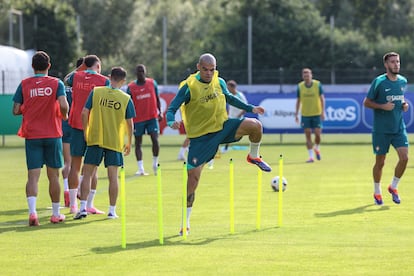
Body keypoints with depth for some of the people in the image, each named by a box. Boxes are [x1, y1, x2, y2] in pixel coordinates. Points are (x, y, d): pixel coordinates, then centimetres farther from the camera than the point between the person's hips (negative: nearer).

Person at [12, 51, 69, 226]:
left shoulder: (24, 85, 2)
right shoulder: (56, 83, -2)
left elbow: (16, 110, -1)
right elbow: (63, 105, -16)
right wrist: (64, 115, 5)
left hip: (32, 136, 0)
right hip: (53, 135, 0)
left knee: (33, 176, -4)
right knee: (53, 175, 11)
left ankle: (32, 211, -25)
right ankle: (56, 214, 19)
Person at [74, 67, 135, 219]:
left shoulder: (96, 92, -2)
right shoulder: (126, 99, -3)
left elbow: (85, 113, -6)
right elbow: (130, 124, 2)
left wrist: (85, 132, 7)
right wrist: (129, 143, 15)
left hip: (95, 139, 0)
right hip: (115, 142, 0)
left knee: (88, 174, 6)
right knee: (113, 176, 5)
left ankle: (83, 207, -1)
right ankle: (112, 210, 7)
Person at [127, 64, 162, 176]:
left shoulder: (152, 83, 4)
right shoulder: (131, 87, 0)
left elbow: (157, 98, 11)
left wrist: (160, 112, 3)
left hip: (152, 117, 0)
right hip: (138, 119, 0)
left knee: (155, 140, -9)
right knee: (138, 143, 2)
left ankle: (155, 164, 9)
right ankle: (140, 168, 6)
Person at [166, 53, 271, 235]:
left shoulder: (219, 82, 2)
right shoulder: (189, 87, -13)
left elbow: (228, 98, 21)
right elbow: (172, 108, -14)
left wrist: (250, 108, 19)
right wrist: (171, 121, -36)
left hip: (222, 127, 4)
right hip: (200, 136, -3)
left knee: (255, 125, -20)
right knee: (193, 176, -8)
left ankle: (254, 156, 13)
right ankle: (185, 223, 4)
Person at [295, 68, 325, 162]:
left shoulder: (317, 84, -3)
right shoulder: (300, 86, 2)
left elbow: (322, 98, -1)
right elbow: (298, 101, 8)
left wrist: (323, 111, -9)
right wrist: (296, 114, 5)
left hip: (317, 113, -1)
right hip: (305, 115, 1)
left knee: (317, 133, -6)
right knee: (308, 135, -3)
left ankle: (317, 148, 25)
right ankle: (311, 156, 1)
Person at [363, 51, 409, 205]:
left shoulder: (403, 81, 7)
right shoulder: (379, 82, -9)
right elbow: (366, 102, -4)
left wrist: (405, 105, 3)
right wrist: (383, 106, -18)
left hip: (399, 128, 4)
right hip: (381, 129, -4)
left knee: (404, 157, -10)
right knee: (380, 162, 4)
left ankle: (393, 187, 12)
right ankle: (377, 193, 23)